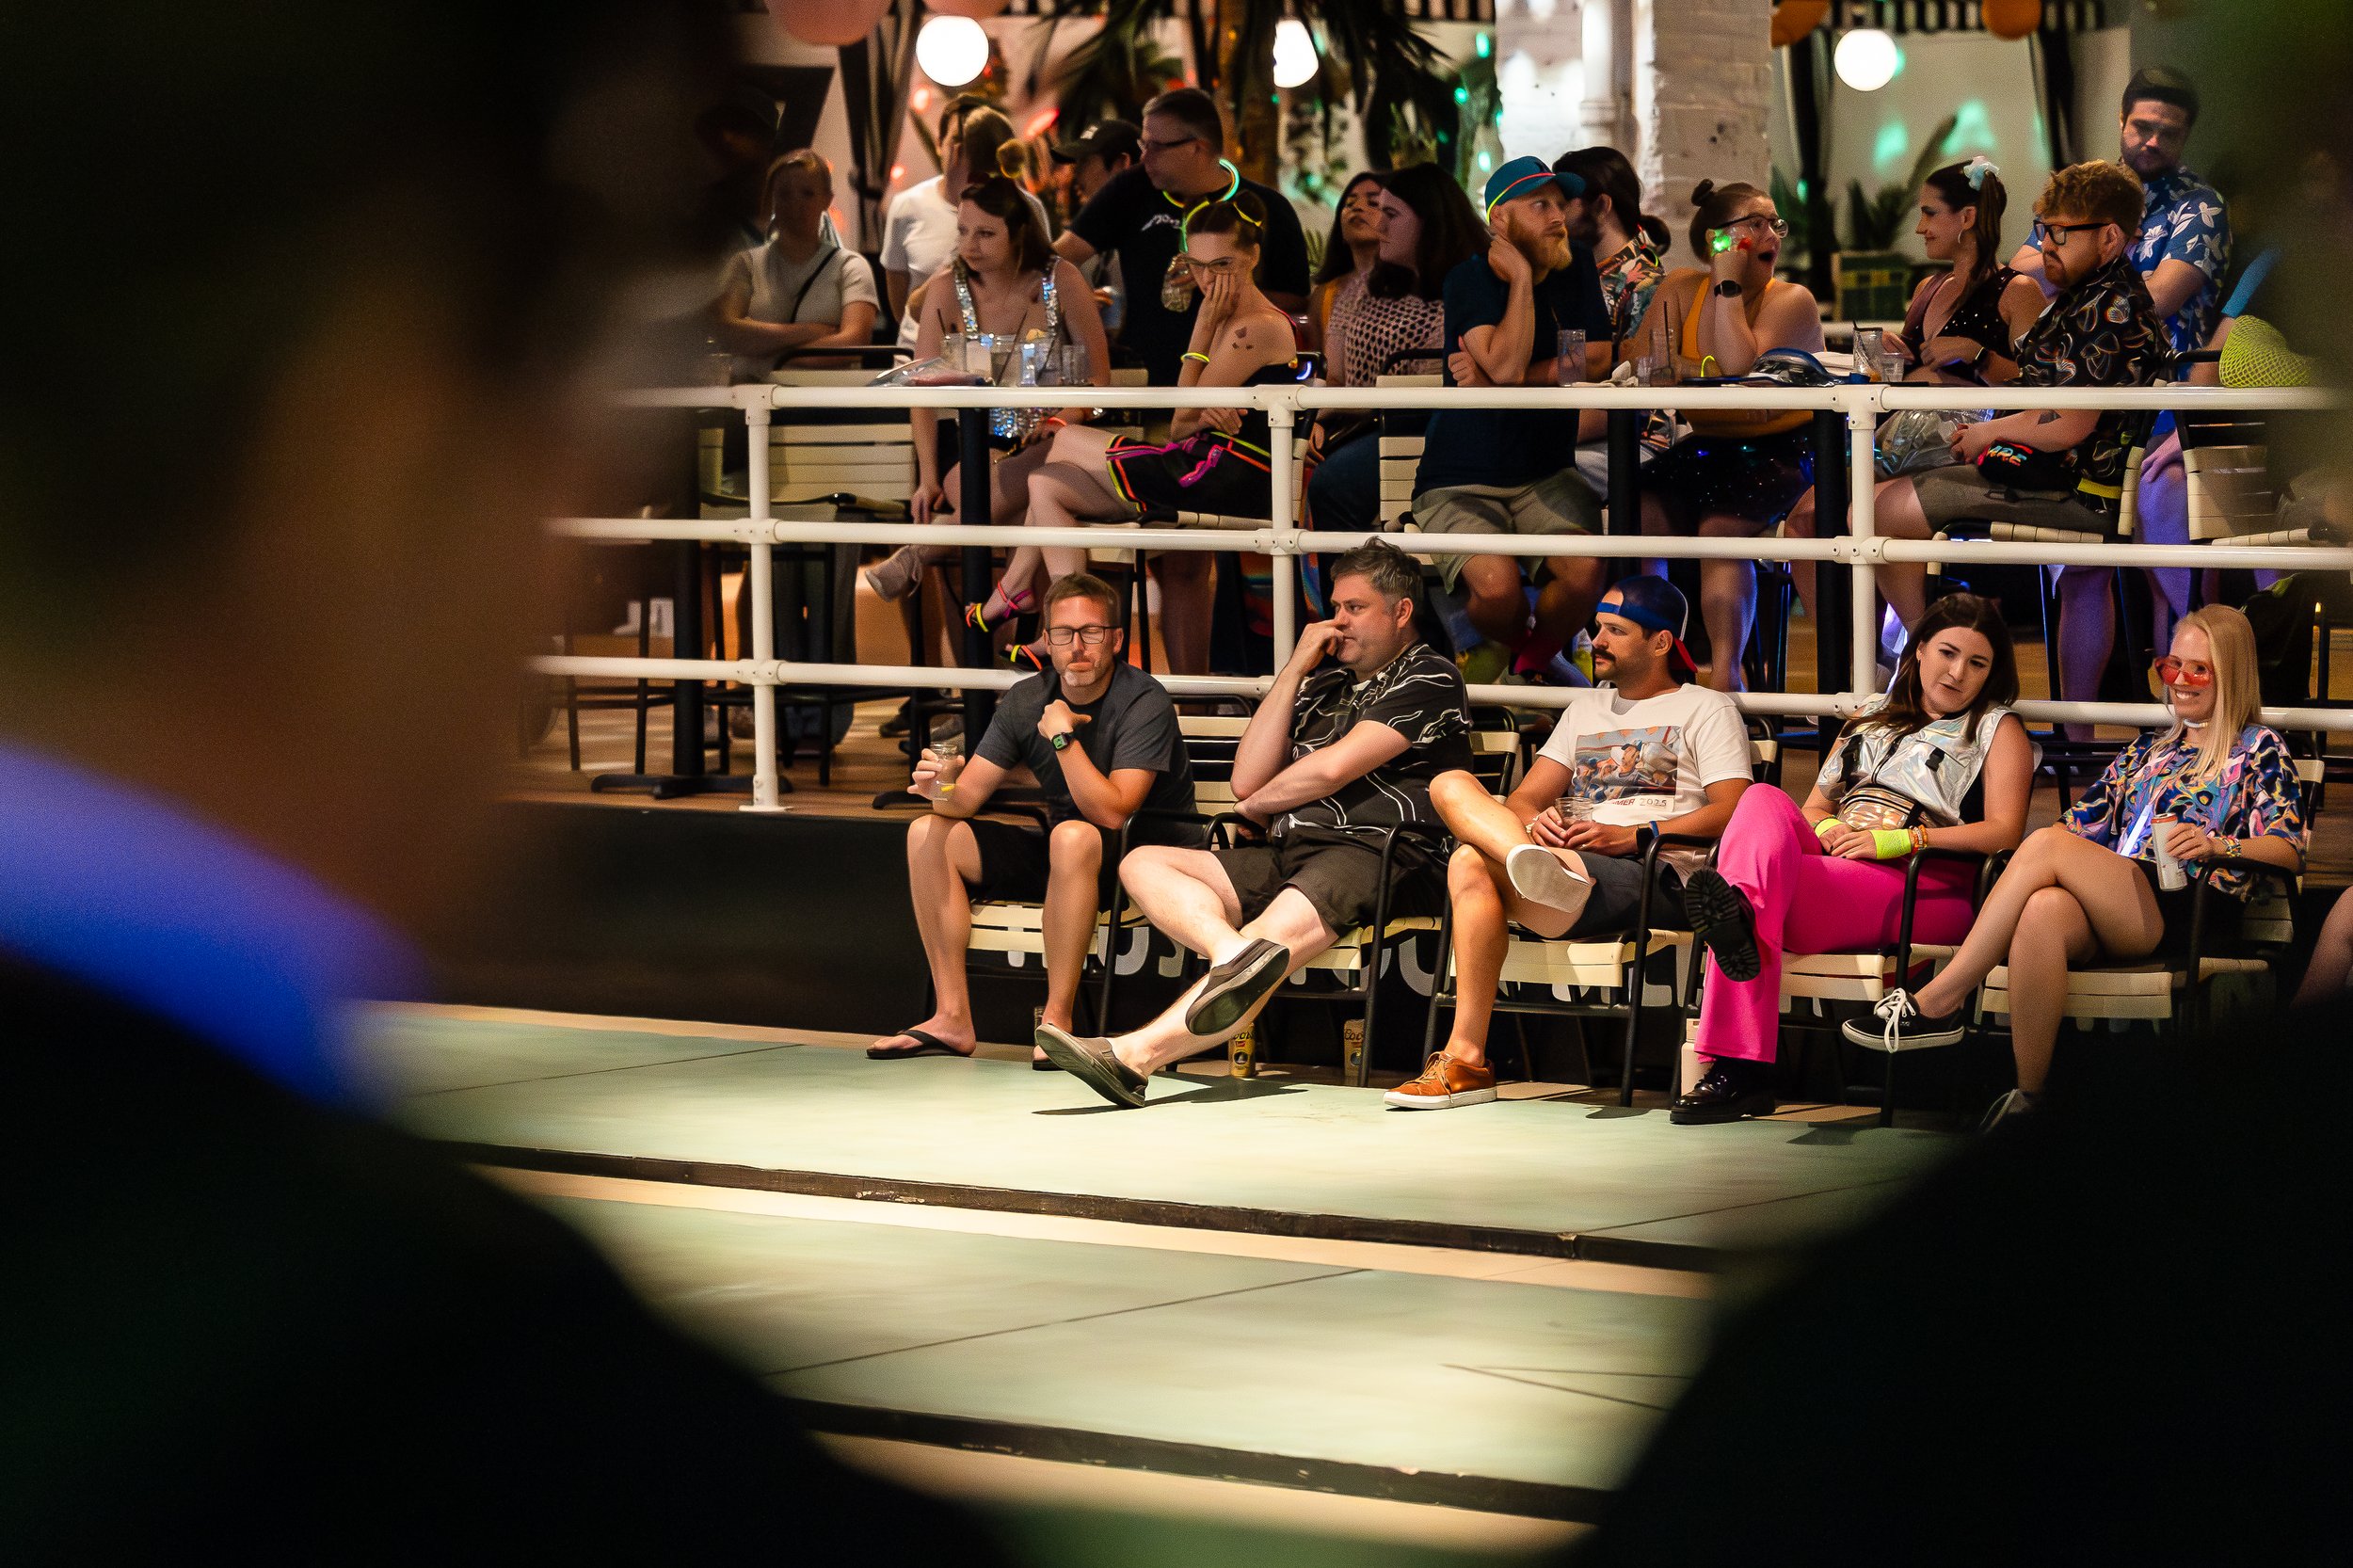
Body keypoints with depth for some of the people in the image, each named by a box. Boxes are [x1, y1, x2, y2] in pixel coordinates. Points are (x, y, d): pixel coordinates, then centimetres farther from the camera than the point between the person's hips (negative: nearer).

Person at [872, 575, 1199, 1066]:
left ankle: (1057, 1019, -33)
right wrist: (944, 790, -25)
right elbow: (968, 797, -2)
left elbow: (1112, 812, -28)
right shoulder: (1028, 700, 0)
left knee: (1073, 837, -38)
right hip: (1065, 859, 7)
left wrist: (1062, 734, -27)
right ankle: (953, 1019, -9)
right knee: (929, 833, -5)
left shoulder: (1144, 704, -18)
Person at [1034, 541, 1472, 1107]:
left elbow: (1333, 768, -7)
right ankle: (1233, 948, -43)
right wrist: (1297, 668, 13)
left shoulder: (1429, 677, 3)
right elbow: (1246, 781, 15)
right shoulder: (1326, 684, 26)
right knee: (1144, 863, -10)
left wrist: (1257, 806, 12)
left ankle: (1134, 1053, -55)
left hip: (1372, 858, -8)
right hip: (1288, 857, 8)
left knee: (1275, 936, -34)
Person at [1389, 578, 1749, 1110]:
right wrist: (1537, 821, -4)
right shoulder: (1585, 709, 34)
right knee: (1451, 785, -22)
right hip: (1570, 853, 7)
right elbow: (1525, 798, 23)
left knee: (1473, 863, -32)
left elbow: (1730, 812, -3)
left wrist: (1634, 837, -15)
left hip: (1653, 875, -7)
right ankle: (1546, 866, -47)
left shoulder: (1708, 710, 13)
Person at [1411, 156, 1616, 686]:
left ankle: (1533, 663, 5)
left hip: (1546, 477, 4)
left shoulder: (1576, 267, 6)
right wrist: (1521, 274, -18)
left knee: (1585, 572, -26)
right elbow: (1506, 364, -23)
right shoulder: (1471, 278, -9)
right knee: (1498, 587, -30)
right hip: (1461, 482, -4)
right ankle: (1508, 644, 8)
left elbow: (1599, 359, -3)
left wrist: (1498, 378, -13)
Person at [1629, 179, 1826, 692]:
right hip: (1707, 448, 5)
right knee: (1638, 514, -21)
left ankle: (1725, 672, -34)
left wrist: (1729, 287, -17)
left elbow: (1741, 373, -22)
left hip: (1780, 452, -5)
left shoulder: (1791, 301, -7)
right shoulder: (1681, 289, 6)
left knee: (1720, 528, -31)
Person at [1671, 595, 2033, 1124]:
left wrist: (1899, 839, -11)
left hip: (1925, 887, -4)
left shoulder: (1998, 729, 16)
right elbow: (1814, 807, 29)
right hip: (1831, 858, 4)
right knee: (1764, 802, -31)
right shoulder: (1872, 716, 32)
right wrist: (1826, 831, 2)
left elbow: (2005, 831, 0)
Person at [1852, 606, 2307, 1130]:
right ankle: (2027, 1097, -37)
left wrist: (2214, 845, -19)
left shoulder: (2260, 750, 14)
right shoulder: (2149, 750, 33)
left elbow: (2290, 850, -1)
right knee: (2043, 910, -35)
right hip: (2111, 915, 5)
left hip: (2187, 914, -5)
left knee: (2048, 846, -27)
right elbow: (2085, 821, 27)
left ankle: (1937, 1002, -27)